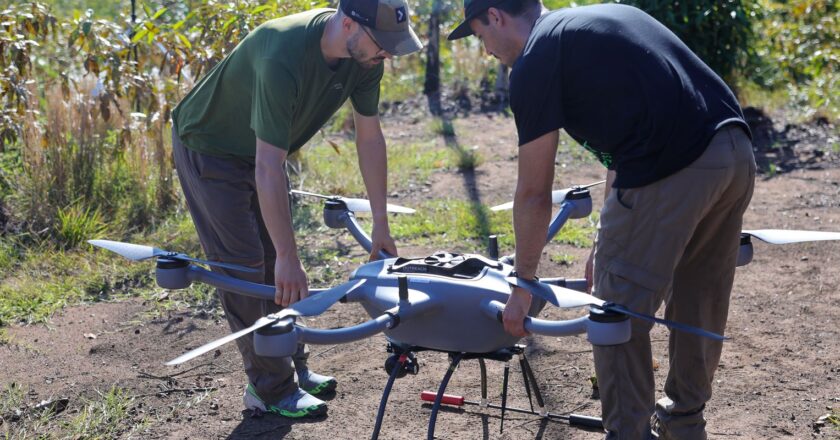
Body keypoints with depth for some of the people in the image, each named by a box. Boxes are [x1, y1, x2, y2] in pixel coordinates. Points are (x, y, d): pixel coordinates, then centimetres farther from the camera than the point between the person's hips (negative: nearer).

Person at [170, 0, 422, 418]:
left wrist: (380, 224, -2)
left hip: (259, 149, 7)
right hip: (208, 149, -7)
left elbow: (369, 136, -5)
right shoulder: (283, 57, -40)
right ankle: (270, 388, 3)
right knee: (244, 268, -6)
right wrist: (289, 258, -34)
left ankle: (292, 366, 23)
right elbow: (268, 171, -38)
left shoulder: (364, 55, -17)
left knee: (275, 265, 12)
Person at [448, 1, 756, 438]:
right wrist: (609, 240, 32)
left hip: (671, 171, -9)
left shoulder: (534, 62, 1)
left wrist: (523, 287, 13)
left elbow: (534, 193, 3)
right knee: (700, 303, 23)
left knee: (619, 313, 6)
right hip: (738, 152, 9)